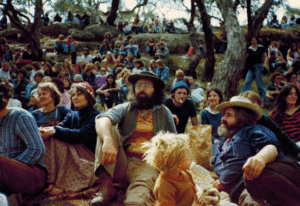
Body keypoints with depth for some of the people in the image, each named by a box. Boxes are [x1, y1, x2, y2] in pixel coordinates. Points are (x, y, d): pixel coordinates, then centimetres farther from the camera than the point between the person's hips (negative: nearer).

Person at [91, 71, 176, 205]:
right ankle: (106, 187, -32)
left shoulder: (164, 112, 14)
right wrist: (108, 141, -36)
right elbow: (102, 120, -13)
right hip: (120, 163, 2)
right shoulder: (126, 108, 10)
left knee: (143, 184, -36)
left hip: (146, 164, -2)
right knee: (108, 129, -21)